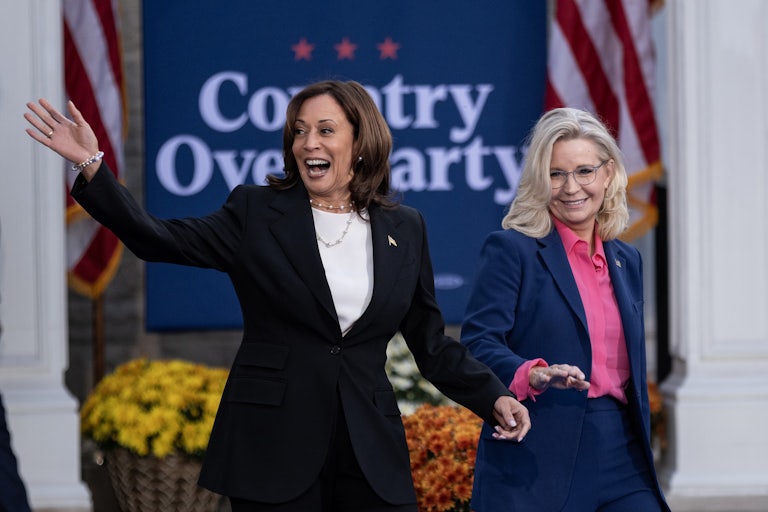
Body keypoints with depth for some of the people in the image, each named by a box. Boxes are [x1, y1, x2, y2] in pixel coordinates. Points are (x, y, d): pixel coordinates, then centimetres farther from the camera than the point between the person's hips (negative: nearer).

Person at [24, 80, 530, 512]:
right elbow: (156, 239, -6)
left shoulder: (404, 230, 9)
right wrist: (92, 166, -17)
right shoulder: (257, 213, 4)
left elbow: (432, 342, 13)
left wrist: (494, 397, 0)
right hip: (273, 447, -2)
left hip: (371, 454, 2)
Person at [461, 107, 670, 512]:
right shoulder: (511, 249, -2)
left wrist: (641, 455, 19)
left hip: (620, 454, 5)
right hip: (536, 461, -5)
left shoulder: (626, 260, 17)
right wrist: (533, 374, -30)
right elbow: (477, 344, -12)